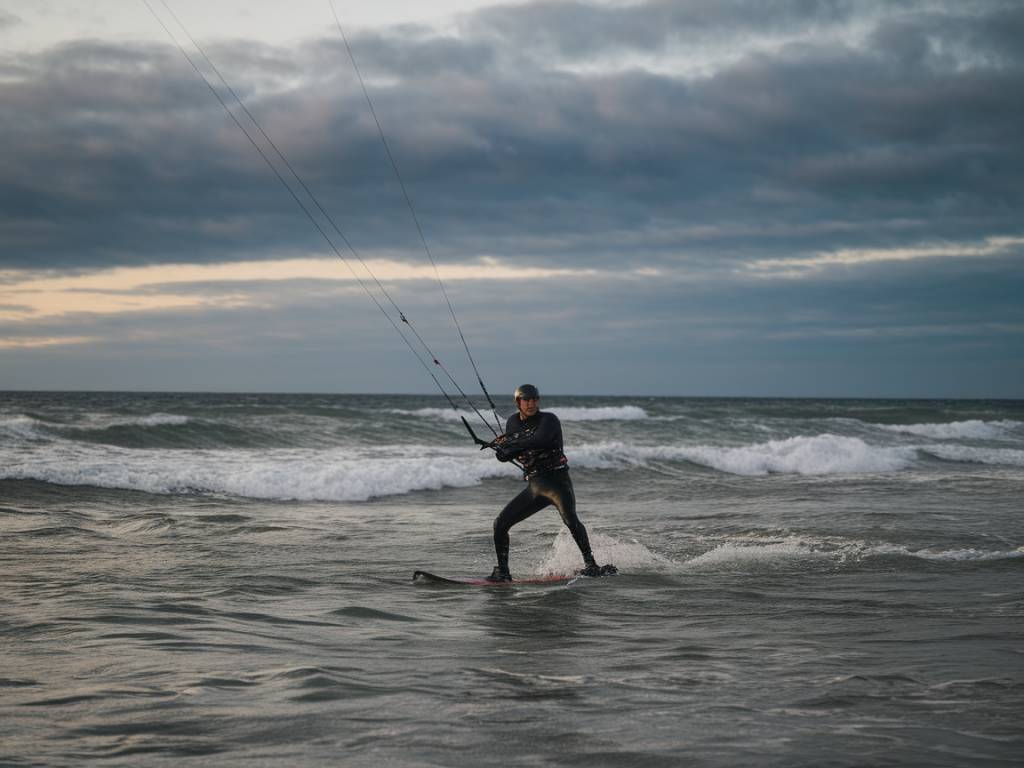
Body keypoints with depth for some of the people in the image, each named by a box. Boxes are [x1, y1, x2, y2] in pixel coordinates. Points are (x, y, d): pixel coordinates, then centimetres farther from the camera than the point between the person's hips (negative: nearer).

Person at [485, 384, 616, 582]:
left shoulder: (548, 419, -9)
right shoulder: (513, 422, 10)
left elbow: (540, 440, -31)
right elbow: (507, 455, 17)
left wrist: (511, 443, -24)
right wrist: (501, 446, -7)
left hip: (557, 481, -6)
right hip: (533, 487, 6)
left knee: (570, 519, -31)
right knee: (500, 524, -1)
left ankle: (591, 565, -26)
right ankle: (502, 572, 10)